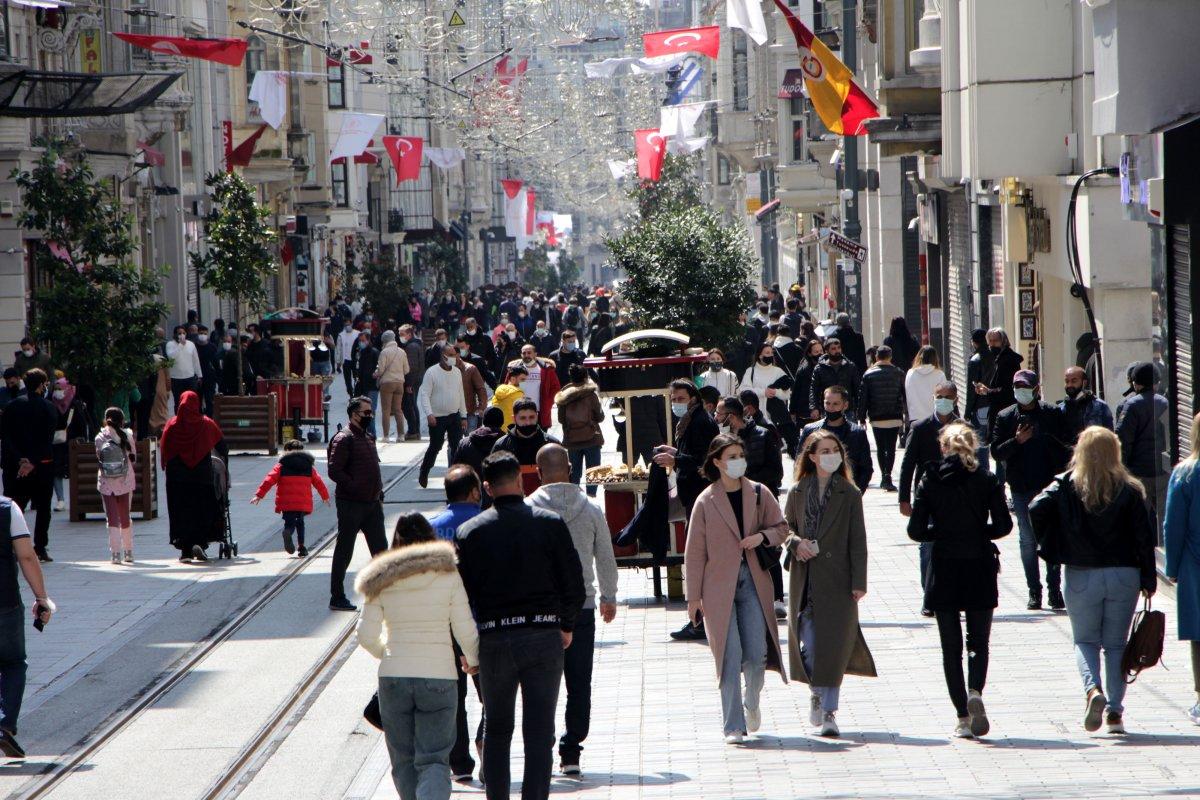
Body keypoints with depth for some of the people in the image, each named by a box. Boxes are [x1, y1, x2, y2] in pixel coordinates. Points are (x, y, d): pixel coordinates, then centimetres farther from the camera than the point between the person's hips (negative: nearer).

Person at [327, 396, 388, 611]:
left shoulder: (368, 438, 15)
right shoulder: (344, 439, -12)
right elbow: (334, 471, -19)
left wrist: (378, 494, 13)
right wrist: (355, 488, -19)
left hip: (372, 504, 8)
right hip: (350, 504, -8)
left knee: (380, 549, 7)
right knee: (344, 551, 0)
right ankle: (337, 598, 8)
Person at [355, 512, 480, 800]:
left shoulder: (381, 582, 0)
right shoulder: (448, 575, -4)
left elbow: (367, 636, 2)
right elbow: (465, 630, -2)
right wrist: (473, 660, 18)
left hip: (393, 677, 1)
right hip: (439, 675, -1)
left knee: (403, 761, 14)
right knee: (434, 760, 0)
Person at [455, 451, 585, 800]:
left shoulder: (470, 531, -1)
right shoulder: (550, 524, -3)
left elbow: (461, 591, 0)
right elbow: (574, 584, -1)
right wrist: (565, 626, 15)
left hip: (493, 638, 1)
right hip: (544, 636, -1)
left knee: (497, 729, 15)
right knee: (540, 732, 2)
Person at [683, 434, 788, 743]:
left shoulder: (759, 493, 6)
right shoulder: (706, 501, -1)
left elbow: (782, 528, 14)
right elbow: (695, 552, 1)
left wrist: (763, 537, -8)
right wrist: (694, 596, -1)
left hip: (754, 584, 2)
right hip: (719, 587, -2)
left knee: (757, 653, -5)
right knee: (730, 657, -6)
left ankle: (752, 704, 26)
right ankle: (733, 726, 1)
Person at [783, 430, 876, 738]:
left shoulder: (849, 494, 0)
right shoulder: (798, 492, 6)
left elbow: (857, 540, -1)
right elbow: (785, 527, 15)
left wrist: (859, 581, -6)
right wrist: (795, 542, -9)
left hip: (837, 580, -2)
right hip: (805, 579, 2)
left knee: (834, 645, -4)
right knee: (807, 642, 0)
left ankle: (829, 712, 2)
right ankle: (816, 692, 27)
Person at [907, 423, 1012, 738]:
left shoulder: (930, 481, -2)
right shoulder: (987, 480, -2)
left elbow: (916, 530, -5)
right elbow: (1003, 525, -7)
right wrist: (979, 534, 11)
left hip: (943, 570, 0)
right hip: (979, 570, 0)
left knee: (951, 646, 7)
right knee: (978, 641, 10)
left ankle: (963, 717, 3)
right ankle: (975, 692, -18)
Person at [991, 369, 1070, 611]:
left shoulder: (1051, 414, 3)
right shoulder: (1005, 417, 5)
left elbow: (1063, 448, 4)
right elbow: (996, 453, 1)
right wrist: (1017, 441, -16)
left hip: (1050, 484, -1)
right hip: (1021, 489, 1)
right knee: (1028, 540, 4)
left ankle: (1054, 589, 3)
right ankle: (1034, 591, 9)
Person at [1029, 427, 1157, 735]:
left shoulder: (1066, 485, -3)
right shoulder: (1129, 489, -2)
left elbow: (1037, 510, -17)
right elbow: (1144, 536, -4)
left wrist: (1048, 546, -2)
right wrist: (1149, 580, 3)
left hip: (1081, 576, -1)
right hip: (1123, 575, 1)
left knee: (1085, 640, 11)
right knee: (1116, 643, 11)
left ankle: (1093, 690, -16)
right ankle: (1115, 710, 7)